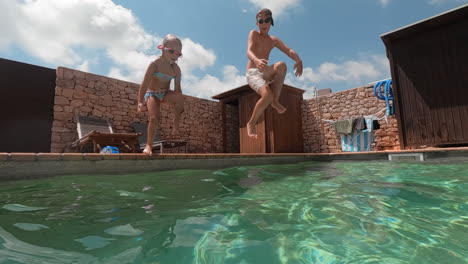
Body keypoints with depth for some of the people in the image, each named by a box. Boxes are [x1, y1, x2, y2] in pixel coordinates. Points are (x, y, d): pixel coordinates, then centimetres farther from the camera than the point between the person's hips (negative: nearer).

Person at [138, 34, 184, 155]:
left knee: (180, 96, -30)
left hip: (166, 94, 4)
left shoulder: (176, 69, -5)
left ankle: (176, 121, -9)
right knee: (154, 117, -23)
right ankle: (149, 145, -10)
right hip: (152, 94, -3)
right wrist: (140, 102, -32)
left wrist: (179, 104, -7)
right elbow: (144, 84, -23)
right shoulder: (155, 64, -18)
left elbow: (177, 89, -4)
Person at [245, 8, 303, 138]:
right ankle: (251, 123, -12)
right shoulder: (253, 34, 0)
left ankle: (275, 101, -17)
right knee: (268, 95, -33)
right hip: (252, 73, -4)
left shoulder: (274, 40, 14)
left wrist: (298, 60, -24)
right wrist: (256, 60, -45)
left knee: (281, 65, -28)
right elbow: (249, 51, -19)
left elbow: (289, 51, 0)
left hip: (265, 74, 4)